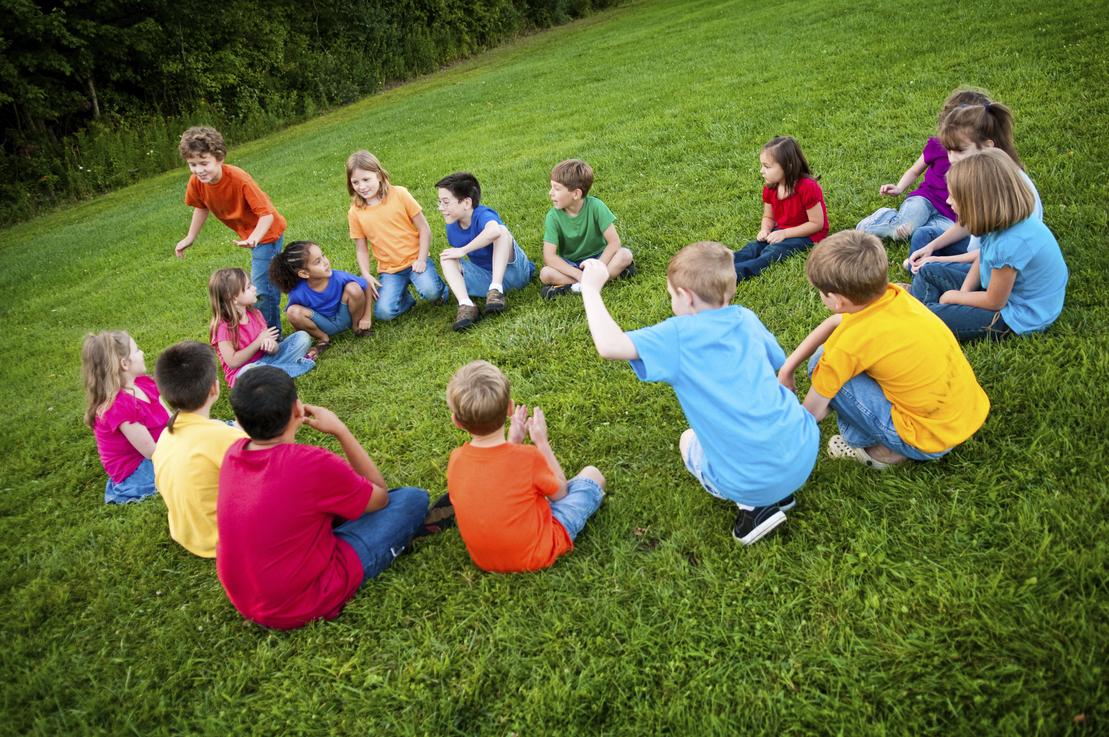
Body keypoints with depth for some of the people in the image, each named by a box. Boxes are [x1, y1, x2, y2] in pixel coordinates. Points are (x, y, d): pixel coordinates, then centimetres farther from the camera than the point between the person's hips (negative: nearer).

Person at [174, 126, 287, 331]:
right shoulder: (196, 182, -15)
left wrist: (254, 239, -47)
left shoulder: (239, 179, -33)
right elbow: (201, 207, 7)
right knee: (268, 282, 25)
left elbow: (266, 214, -32)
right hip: (249, 234, 7)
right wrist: (190, 238, 9)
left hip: (266, 232, -7)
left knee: (261, 289, -10)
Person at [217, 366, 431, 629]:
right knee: (413, 498, -2)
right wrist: (340, 430, -7)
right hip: (302, 605, -7)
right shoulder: (313, 464, -27)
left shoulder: (233, 453, -6)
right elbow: (380, 496, -6)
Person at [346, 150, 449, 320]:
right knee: (383, 312, -20)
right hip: (389, 270, 2)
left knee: (430, 291, -31)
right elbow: (361, 249, 6)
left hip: (415, 260, -2)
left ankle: (441, 289, 6)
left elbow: (424, 228, -3)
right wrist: (366, 276, -9)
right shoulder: (355, 213, 0)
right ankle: (404, 297, 13)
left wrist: (421, 260, -11)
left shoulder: (399, 194, -6)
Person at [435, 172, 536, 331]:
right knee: (446, 258, -10)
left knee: (502, 230, -29)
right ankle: (466, 305, -28)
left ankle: (496, 291, -32)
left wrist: (463, 250, -36)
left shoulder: (482, 215, -23)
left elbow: (494, 231, -48)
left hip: (514, 271, -6)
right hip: (486, 279, 6)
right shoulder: (452, 227, 0)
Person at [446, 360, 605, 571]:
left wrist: (513, 442, 9)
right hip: (536, 556, -4)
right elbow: (560, 492, -5)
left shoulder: (456, 459, -14)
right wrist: (542, 442, 2)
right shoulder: (528, 457, -26)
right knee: (592, 474, 11)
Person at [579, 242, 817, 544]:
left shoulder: (679, 334, -13)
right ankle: (778, 494, 17)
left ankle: (755, 506, 8)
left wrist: (590, 288, -10)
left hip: (751, 482, -4)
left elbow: (609, 345, -24)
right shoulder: (747, 319, 5)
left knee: (688, 440, 28)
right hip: (804, 454, 5)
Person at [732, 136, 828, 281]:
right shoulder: (770, 188, -2)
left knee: (773, 253, -31)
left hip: (808, 235, -7)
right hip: (781, 230, 7)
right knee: (753, 247, -19)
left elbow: (817, 224, -19)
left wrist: (784, 233, -23)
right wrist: (765, 230, -15)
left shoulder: (807, 187, -22)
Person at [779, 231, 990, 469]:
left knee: (821, 363, -9)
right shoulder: (893, 294, -4)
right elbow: (833, 323, 13)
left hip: (931, 440, -8)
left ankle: (883, 451, 5)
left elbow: (814, 411, -9)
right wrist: (787, 368, 12)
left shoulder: (849, 342, -23)